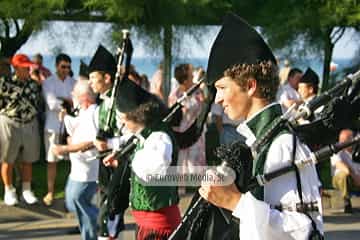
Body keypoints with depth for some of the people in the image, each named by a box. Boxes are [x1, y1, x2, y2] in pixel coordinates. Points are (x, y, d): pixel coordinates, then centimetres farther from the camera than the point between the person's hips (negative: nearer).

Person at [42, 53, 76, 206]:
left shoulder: (74, 83, 6)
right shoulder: (48, 83, -2)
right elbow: (52, 104, -13)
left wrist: (63, 100, -16)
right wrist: (70, 102, -7)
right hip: (53, 126, -2)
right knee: (52, 161, 5)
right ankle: (50, 192, 14)